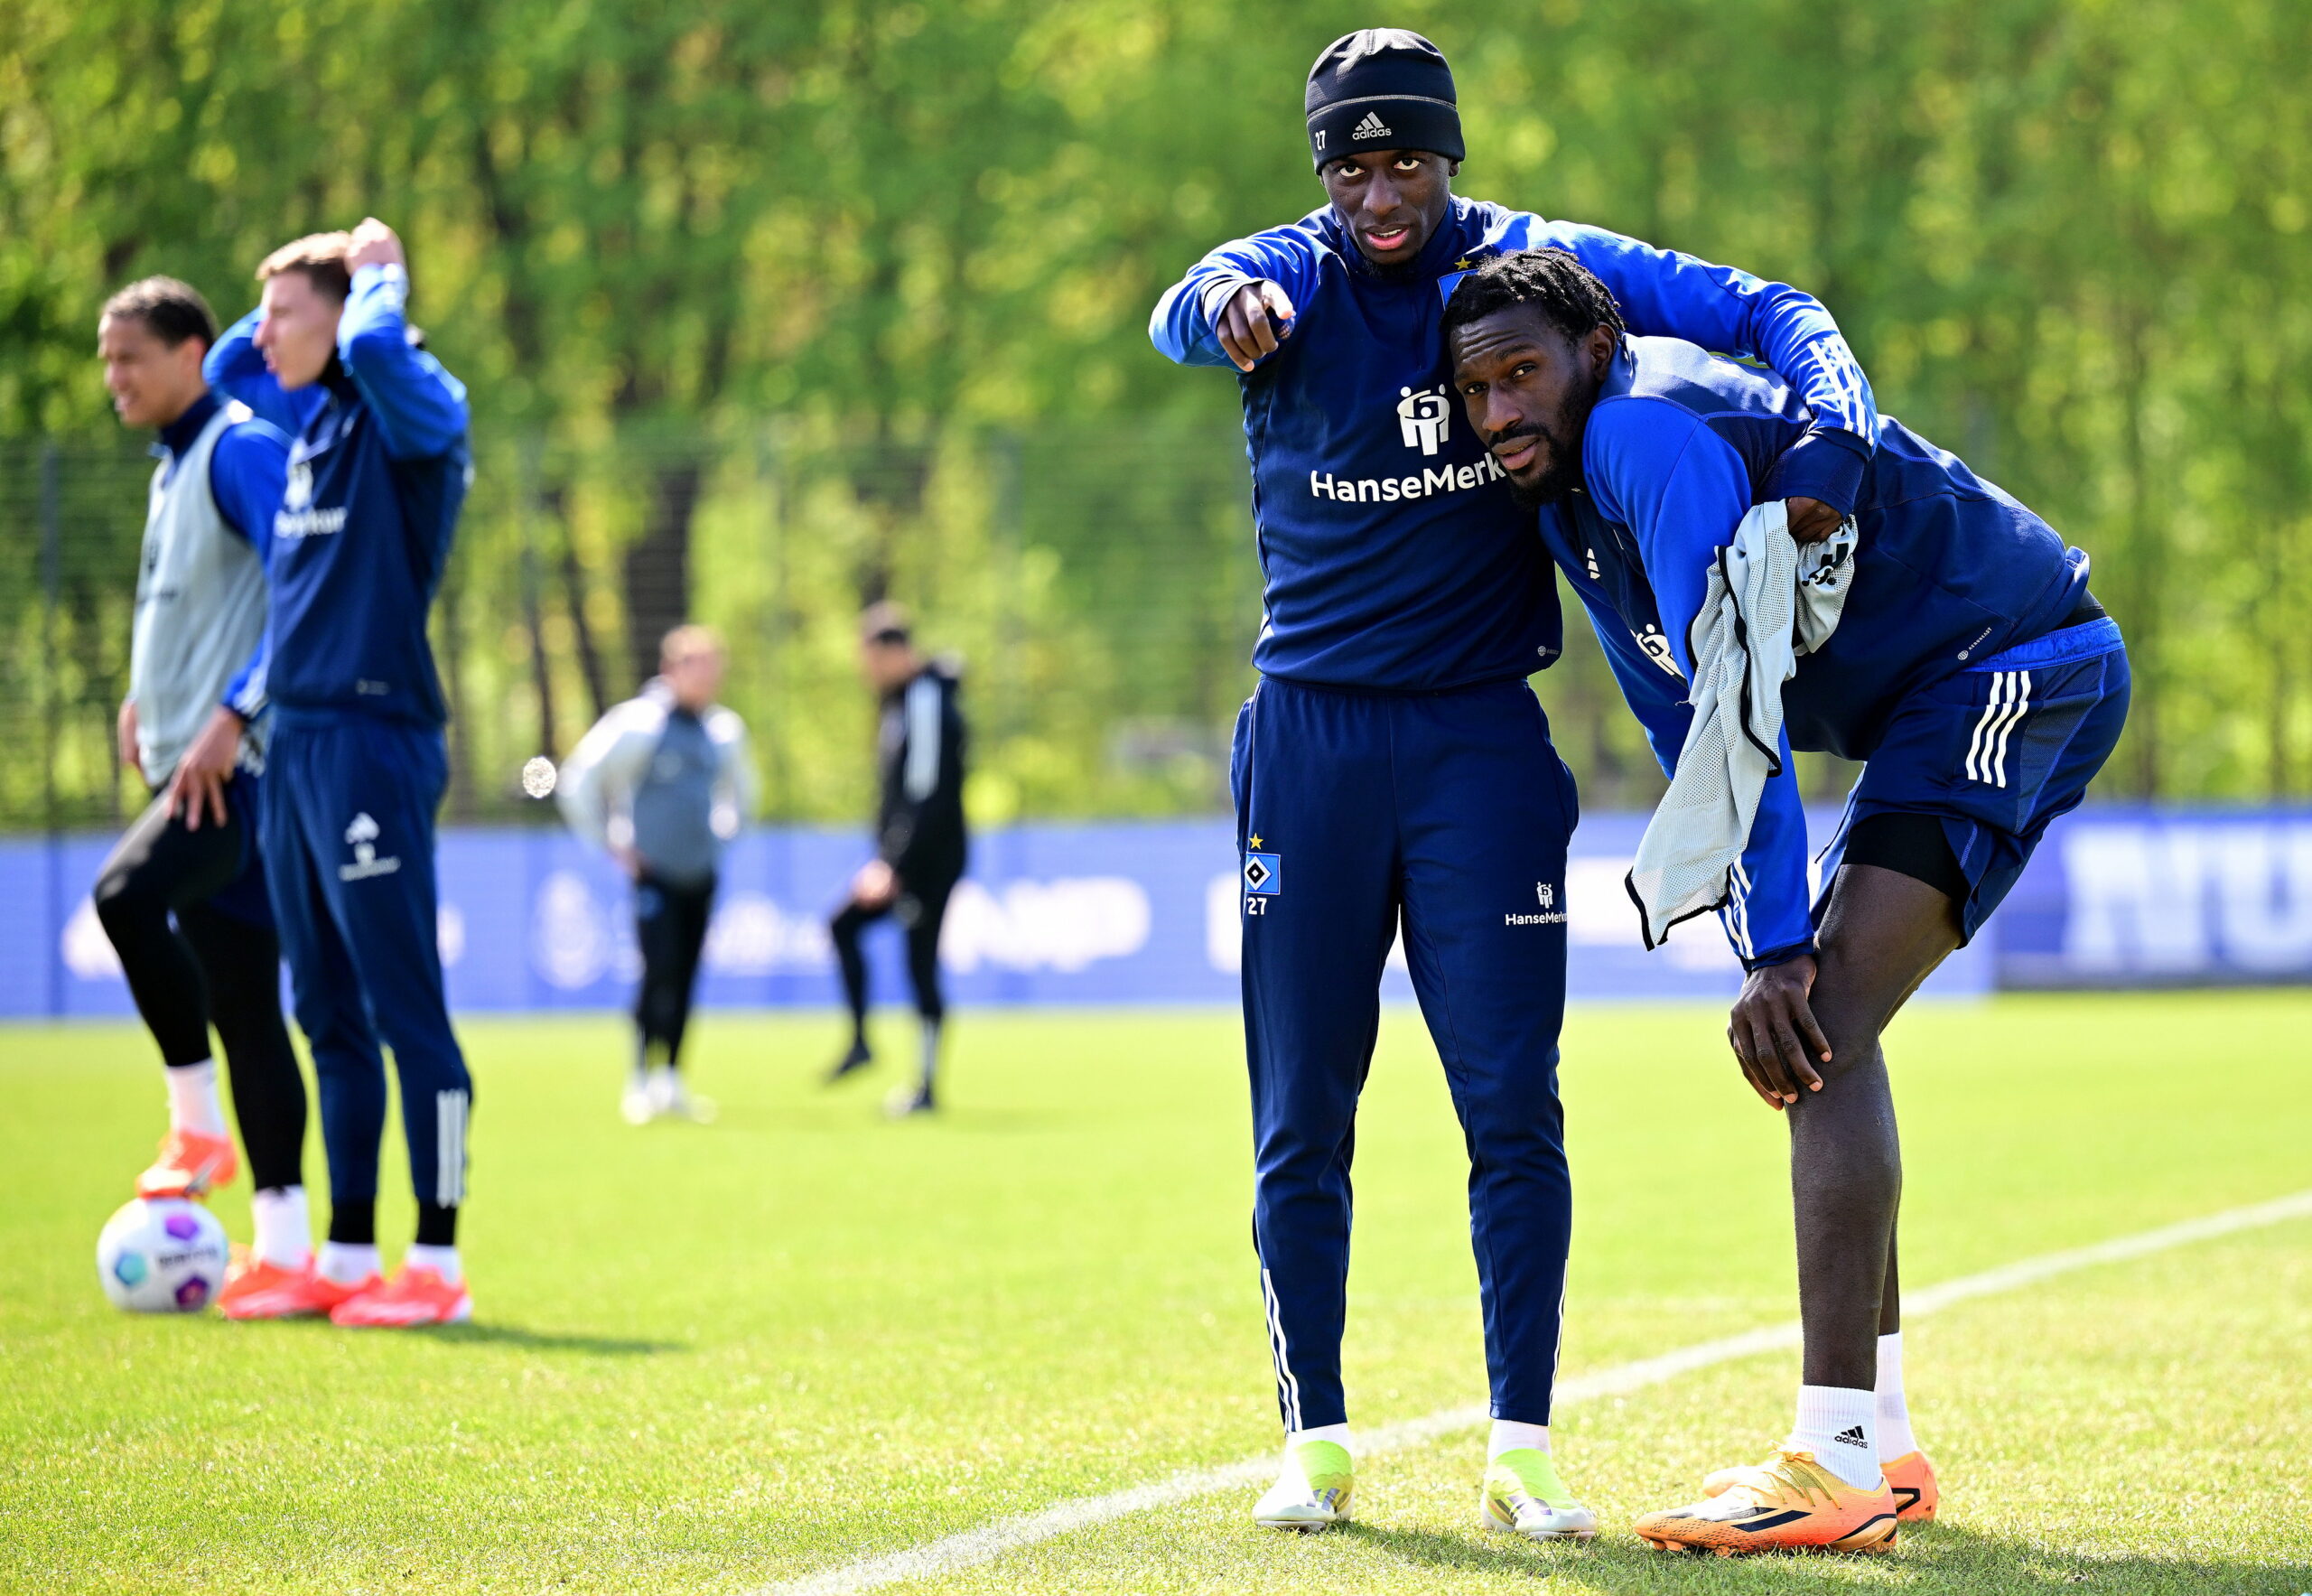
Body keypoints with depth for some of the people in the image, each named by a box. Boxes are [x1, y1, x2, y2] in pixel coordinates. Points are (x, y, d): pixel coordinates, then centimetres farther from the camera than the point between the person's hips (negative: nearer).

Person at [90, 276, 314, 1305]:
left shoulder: (242, 449, -10)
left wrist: (233, 716, -25)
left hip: (243, 766, -10)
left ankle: (199, 1126, -17)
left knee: (127, 893, -30)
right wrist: (146, 695, 22)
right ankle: (283, 1246, 8)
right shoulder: (172, 470, 19)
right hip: (192, 767, 10)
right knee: (241, 1005, 7)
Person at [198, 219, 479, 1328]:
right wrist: (291, 288, 20)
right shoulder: (306, 415, 15)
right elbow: (223, 367, 34)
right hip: (295, 737, 9)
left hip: (373, 734, -9)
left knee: (405, 1008, -6)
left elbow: (373, 346, -31)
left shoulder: (410, 411, -9)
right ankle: (346, 1258, 17)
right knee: (328, 1014, 12)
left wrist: (377, 277, -11)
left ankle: (437, 1262, -3)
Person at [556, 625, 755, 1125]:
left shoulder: (724, 731, 9)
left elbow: (739, 788, 29)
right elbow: (577, 783, -8)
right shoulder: (639, 725, -11)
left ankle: (671, 1082, 14)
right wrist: (612, 844, -5)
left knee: (684, 981, 6)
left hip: (701, 875, 6)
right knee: (660, 974, -15)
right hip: (654, 874, -6)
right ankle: (643, 1081, -5)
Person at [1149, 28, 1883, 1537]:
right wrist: (1229, 311, -57)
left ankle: (1522, 1449, 1)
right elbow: (1188, 311, -31)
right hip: (1311, 735, 0)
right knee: (1301, 1115, 3)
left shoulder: (1538, 268, -3)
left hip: (1481, 736, 0)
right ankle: (1315, 1440, 13)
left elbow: (1770, 312, -4)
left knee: (1514, 1102, -6)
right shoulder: (1297, 274, -6)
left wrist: (1828, 446, -26)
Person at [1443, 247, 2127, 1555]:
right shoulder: (1570, 495, 12)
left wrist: (1780, 945, -29)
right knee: (1804, 1034, 15)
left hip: (2019, 662, -11)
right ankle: (1884, 1448, 20)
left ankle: (1839, 1467, -26)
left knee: (1821, 1030, -20)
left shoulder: (1645, 430, -20)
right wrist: (1765, 952, 5)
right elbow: (1690, 728, 14)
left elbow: (1738, 698, -27)